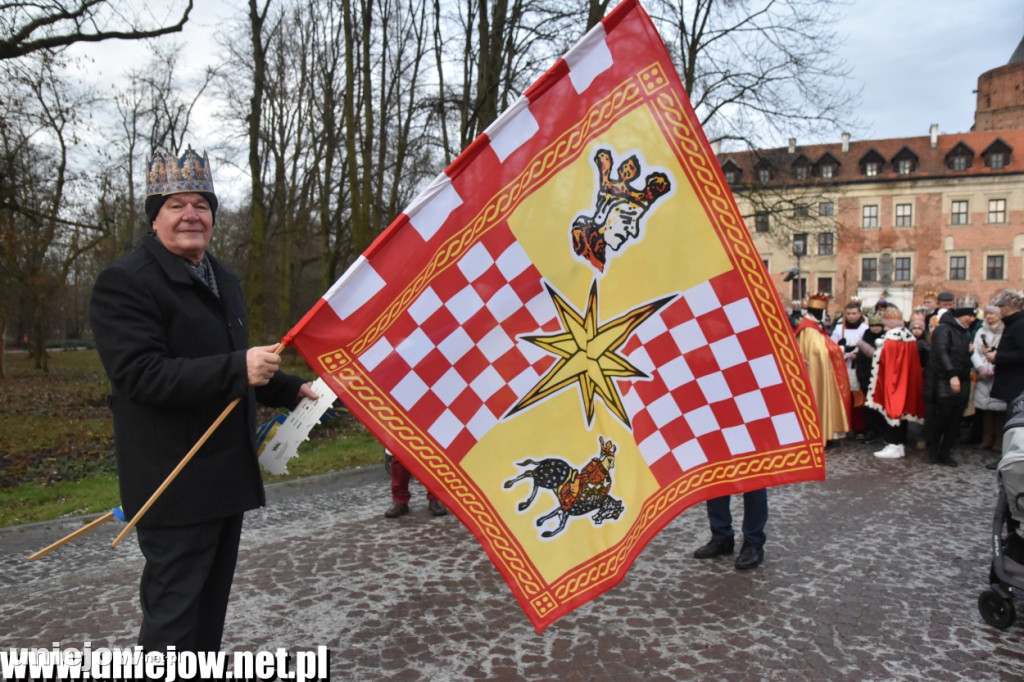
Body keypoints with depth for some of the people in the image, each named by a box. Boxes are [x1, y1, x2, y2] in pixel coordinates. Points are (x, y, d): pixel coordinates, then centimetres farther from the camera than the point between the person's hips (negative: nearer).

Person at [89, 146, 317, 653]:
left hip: (228, 475, 9)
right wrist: (238, 368, -31)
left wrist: (292, 390, 19)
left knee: (211, 605, 19)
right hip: (175, 484, -8)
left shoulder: (223, 280, 17)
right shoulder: (125, 282, -12)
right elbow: (141, 375, -24)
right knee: (173, 612, -1)